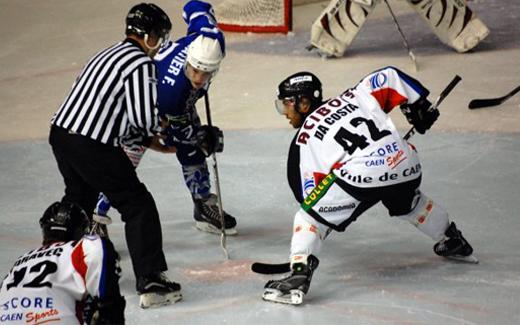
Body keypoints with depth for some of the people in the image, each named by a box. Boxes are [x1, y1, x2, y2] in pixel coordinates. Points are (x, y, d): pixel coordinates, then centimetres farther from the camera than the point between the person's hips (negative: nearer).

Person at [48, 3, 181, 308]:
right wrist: (158, 127, 7)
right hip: (92, 146, -9)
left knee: (79, 198, 32)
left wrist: (151, 141, 22)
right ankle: (150, 282, -5)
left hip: (61, 132, 9)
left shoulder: (110, 54, 21)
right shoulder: (141, 62, -10)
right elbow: (145, 118, -15)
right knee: (138, 205, -1)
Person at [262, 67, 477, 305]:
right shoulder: (352, 97, 22)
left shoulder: (305, 139, 13)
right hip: (405, 164, 6)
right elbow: (389, 78, 18)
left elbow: (307, 193, 13)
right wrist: (420, 106, 28)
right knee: (411, 204, 39)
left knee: (309, 217, 8)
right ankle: (453, 242, 55)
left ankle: (298, 277, -10)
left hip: (361, 175, -6)